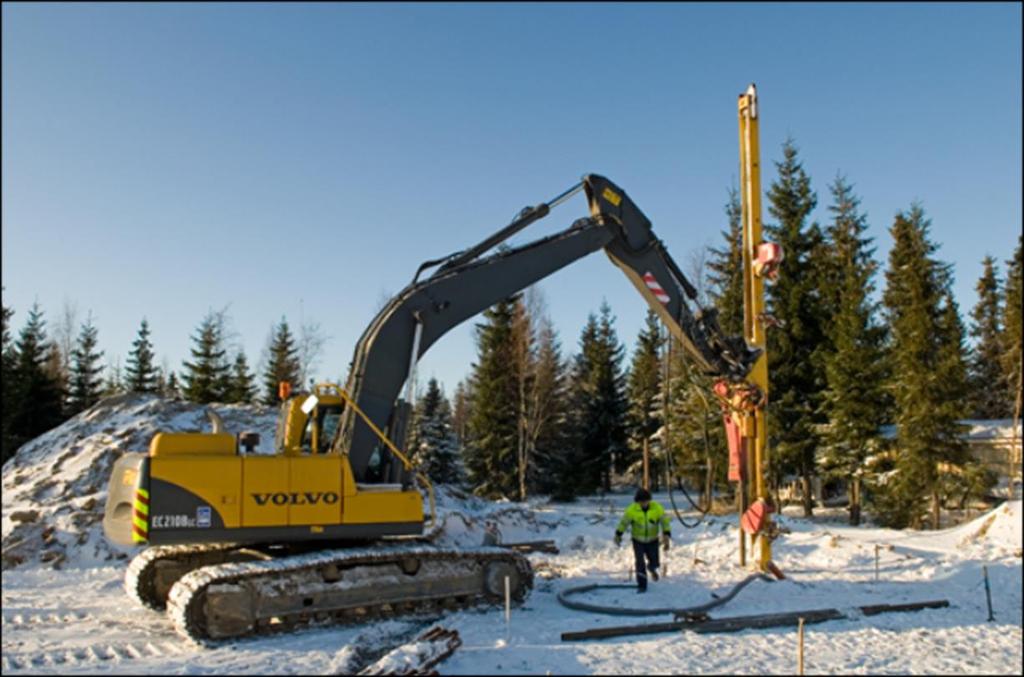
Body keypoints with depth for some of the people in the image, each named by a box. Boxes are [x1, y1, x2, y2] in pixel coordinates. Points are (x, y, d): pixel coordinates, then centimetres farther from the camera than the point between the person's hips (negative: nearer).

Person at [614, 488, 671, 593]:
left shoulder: (657, 508, -20)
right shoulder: (632, 509, -21)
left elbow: (665, 521, -15)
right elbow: (624, 522, -8)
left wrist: (666, 535, -28)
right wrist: (618, 535, 3)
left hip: (652, 540, 1)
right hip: (638, 540, -1)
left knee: (654, 563, 5)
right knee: (640, 563, -8)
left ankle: (651, 567, 43)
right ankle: (642, 586, 9)